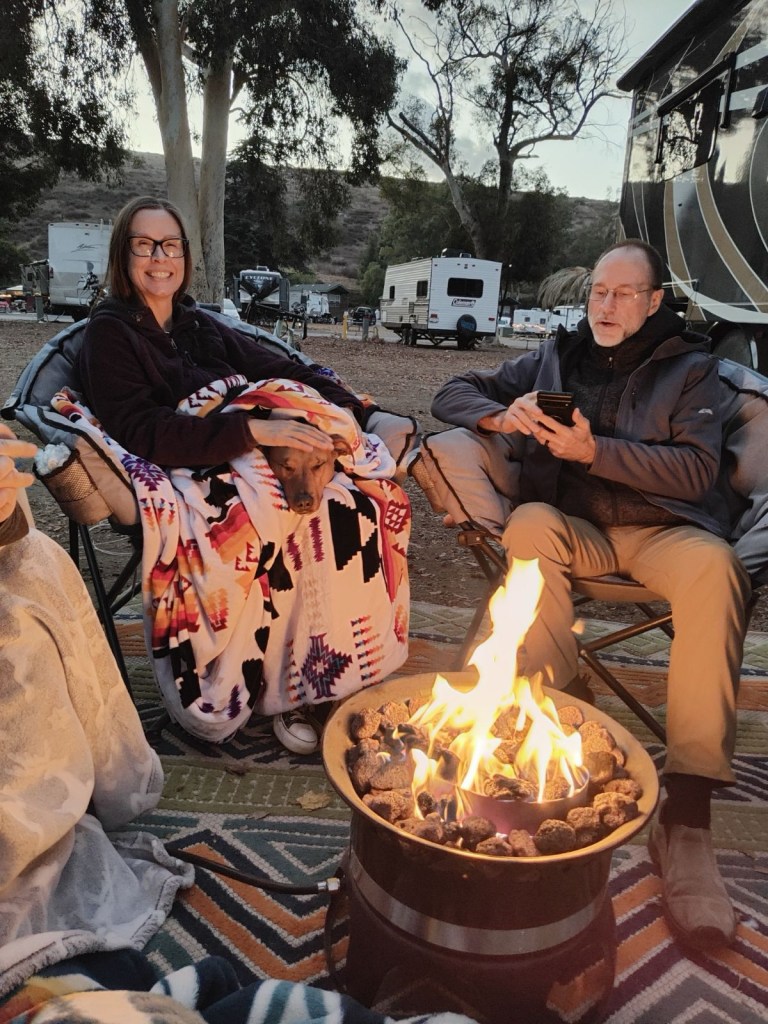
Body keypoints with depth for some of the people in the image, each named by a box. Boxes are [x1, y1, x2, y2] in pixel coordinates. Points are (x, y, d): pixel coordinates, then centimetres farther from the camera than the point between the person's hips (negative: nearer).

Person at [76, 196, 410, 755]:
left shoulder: (202, 326, 22)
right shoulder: (110, 333, 3)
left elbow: (284, 370, 14)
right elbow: (141, 432, -13)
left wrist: (360, 412, -2)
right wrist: (251, 429, -23)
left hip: (251, 456, 6)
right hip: (182, 473, -6)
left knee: (361, 502, -18)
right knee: (274, 523, -34)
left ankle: (315, 674, -12)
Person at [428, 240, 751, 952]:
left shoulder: (689, 368, 14)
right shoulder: (554, 360, 21)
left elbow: (696, 470, -2)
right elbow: (453, 394, 18)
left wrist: (595, 450, -15)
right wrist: (501, 417, -5)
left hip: (662, 529, -1)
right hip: (572, 528, 2)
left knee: (714, 567, -35)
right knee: (530, 523, -34)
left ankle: (686, 821, -38)